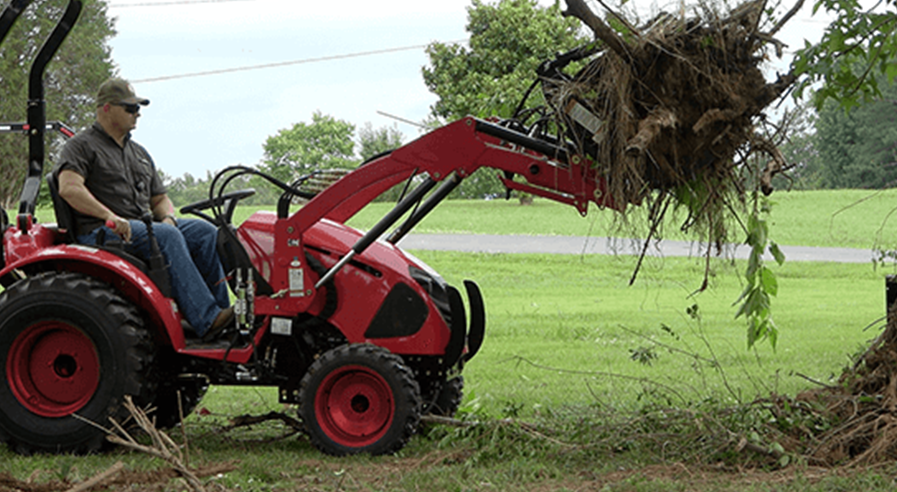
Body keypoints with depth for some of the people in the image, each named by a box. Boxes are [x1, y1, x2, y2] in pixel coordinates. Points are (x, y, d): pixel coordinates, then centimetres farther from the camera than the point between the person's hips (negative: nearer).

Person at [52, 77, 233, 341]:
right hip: (100, 231, -7)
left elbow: (159, 198, 26)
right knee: (166, 237, -33)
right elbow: (69, 188, -17)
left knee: (204, 231, -15)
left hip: (143, 225, 7)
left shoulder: (139, 153, 25)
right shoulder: (81, 146, 1)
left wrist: (168, 218, 1)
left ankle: (222, 310, -20)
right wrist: (110, 216, -29)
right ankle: (206, 320, -41)